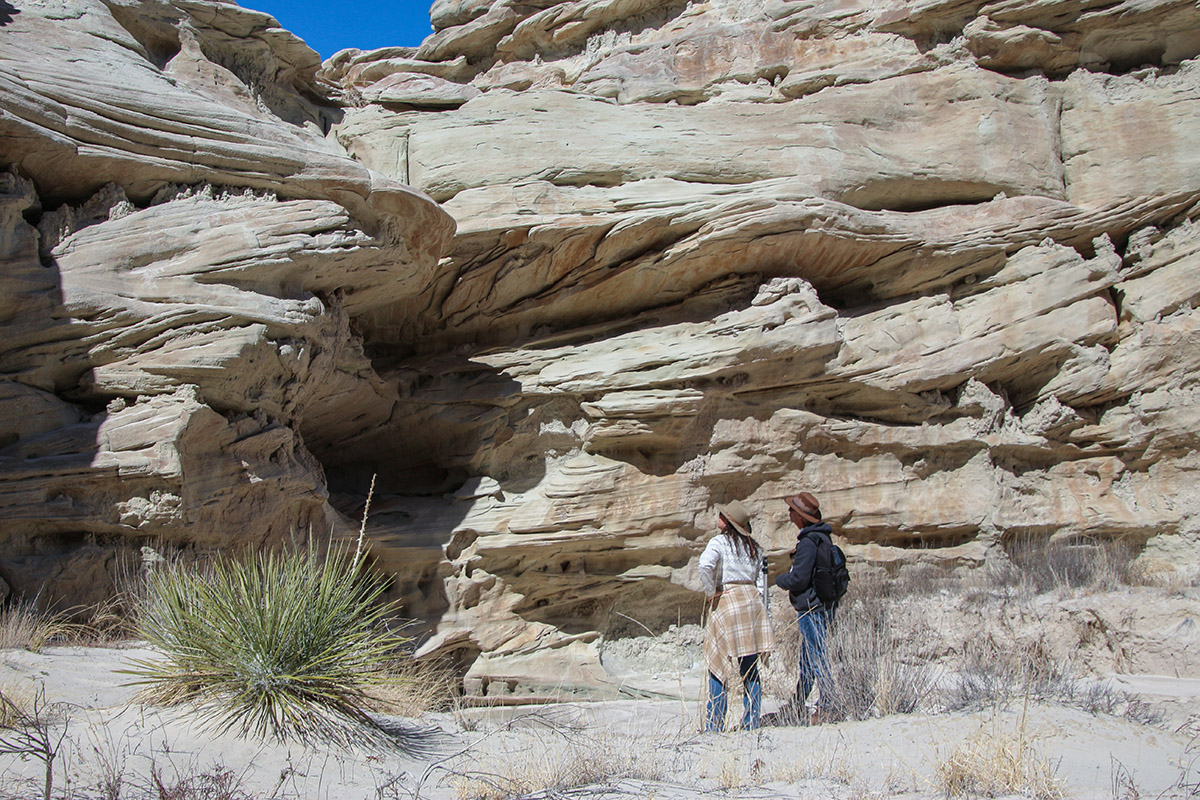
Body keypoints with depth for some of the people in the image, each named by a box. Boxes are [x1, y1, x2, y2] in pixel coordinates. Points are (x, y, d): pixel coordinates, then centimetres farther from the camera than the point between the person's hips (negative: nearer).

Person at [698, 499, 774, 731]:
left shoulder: (720, 541, -4)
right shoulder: (754, 547, 15)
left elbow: (705, 565, -21)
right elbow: (762, 582, 14)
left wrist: (711, 592, -7)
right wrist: (758, 602, 18)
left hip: (727, 600, -6)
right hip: (753, 603, 6)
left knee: (718, 667, -1)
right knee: (751, 670, 8)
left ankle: (714, 726, -3)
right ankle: (751, 724, 9)